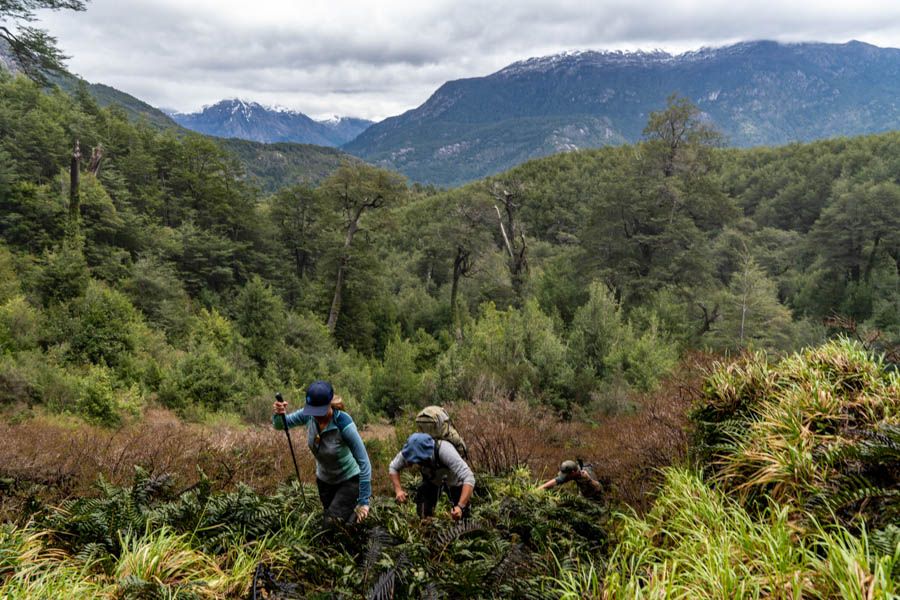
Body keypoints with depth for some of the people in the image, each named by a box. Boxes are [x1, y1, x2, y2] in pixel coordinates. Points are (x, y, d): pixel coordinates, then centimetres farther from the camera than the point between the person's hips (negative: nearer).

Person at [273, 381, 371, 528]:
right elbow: (280, 425, -4)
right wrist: (279, 413, -29)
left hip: (349, 479, -6)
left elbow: (364, 463, -29)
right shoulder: (309, 415, -19)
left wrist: (364, 502, -29)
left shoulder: (343, 424, -34)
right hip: (325, 479, 6)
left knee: (331, 525, -17)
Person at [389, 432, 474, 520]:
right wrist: (398, 490, -26)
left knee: (461, 516, -8)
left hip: (453, 481, -2)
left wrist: (460, 506, -57)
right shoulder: (410, 452, -31)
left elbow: (469, 479, -47)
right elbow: (393, 467, -11)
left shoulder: (445, 450, -45)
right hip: (431, 481, 2)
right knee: (423, 514, -14)